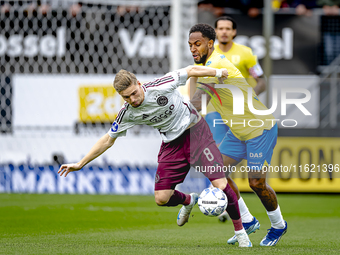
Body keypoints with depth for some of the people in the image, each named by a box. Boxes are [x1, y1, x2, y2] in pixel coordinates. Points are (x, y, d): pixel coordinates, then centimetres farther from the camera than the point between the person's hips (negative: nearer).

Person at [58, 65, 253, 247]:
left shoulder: (161, 87, -24)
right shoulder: (127, 114, -12)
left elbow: (190, 71, -8)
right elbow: (108, 140, 0)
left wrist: (219, 72, 0)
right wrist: (80, 164, 0)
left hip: (195, 132, -4)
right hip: (172, 144, 4)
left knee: (220, 185, -16)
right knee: (161, 198, -6)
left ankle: (239, 229, 7)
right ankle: (188, 201, 29)